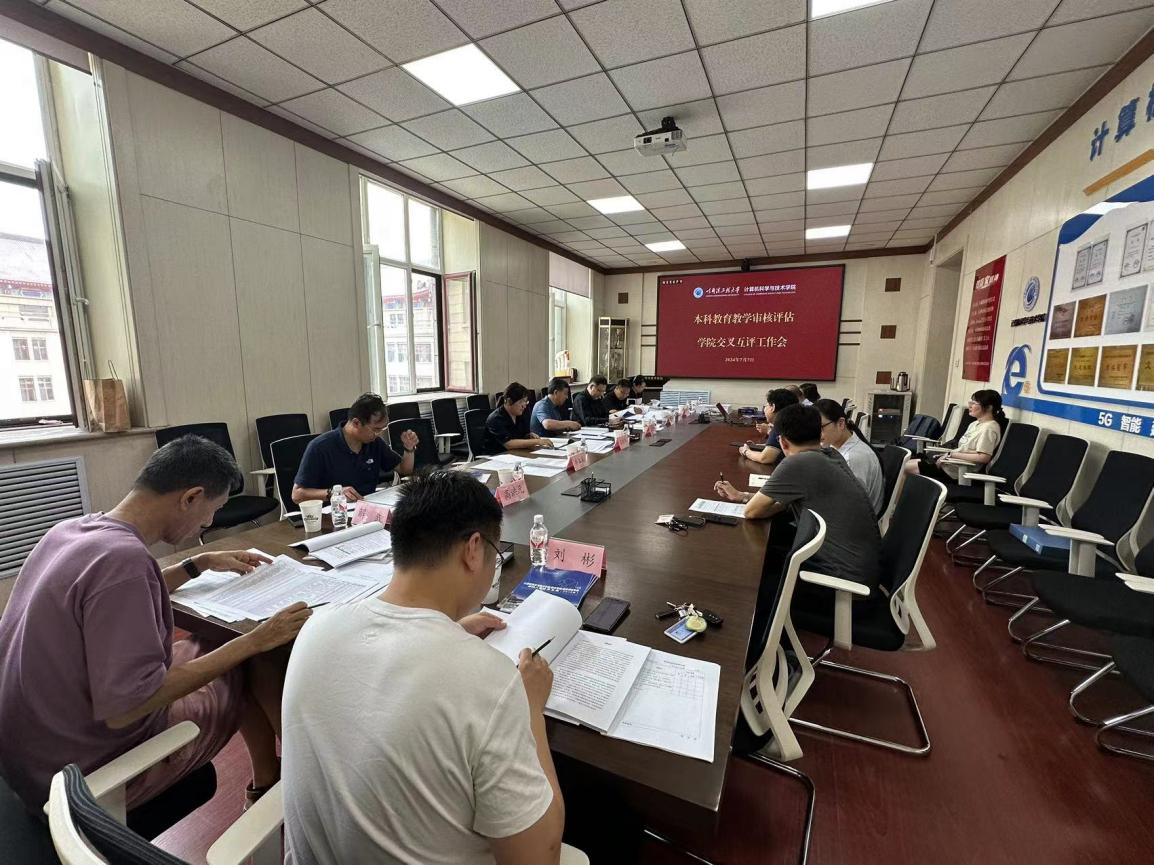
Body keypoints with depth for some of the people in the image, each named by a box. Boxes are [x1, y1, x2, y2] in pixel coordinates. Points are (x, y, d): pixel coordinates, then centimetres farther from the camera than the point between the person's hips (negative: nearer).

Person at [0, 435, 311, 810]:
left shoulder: (70, 530, -4)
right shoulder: (123, 558, -32)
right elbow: (124, 707, -30)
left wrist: (200, 563, 16)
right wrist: (254, 641, -26)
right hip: (84, 773, -8)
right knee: (258, 664, 2)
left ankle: (265, 786, 29)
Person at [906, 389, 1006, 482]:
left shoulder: (989, 428, -14)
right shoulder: (975, 424, 15)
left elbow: (984, 457, -24)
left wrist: (952, 454, -19)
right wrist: (947, 454, 2)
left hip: (957, 470, -9)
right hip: (951, 462, 9)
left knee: (906, 467, -12)